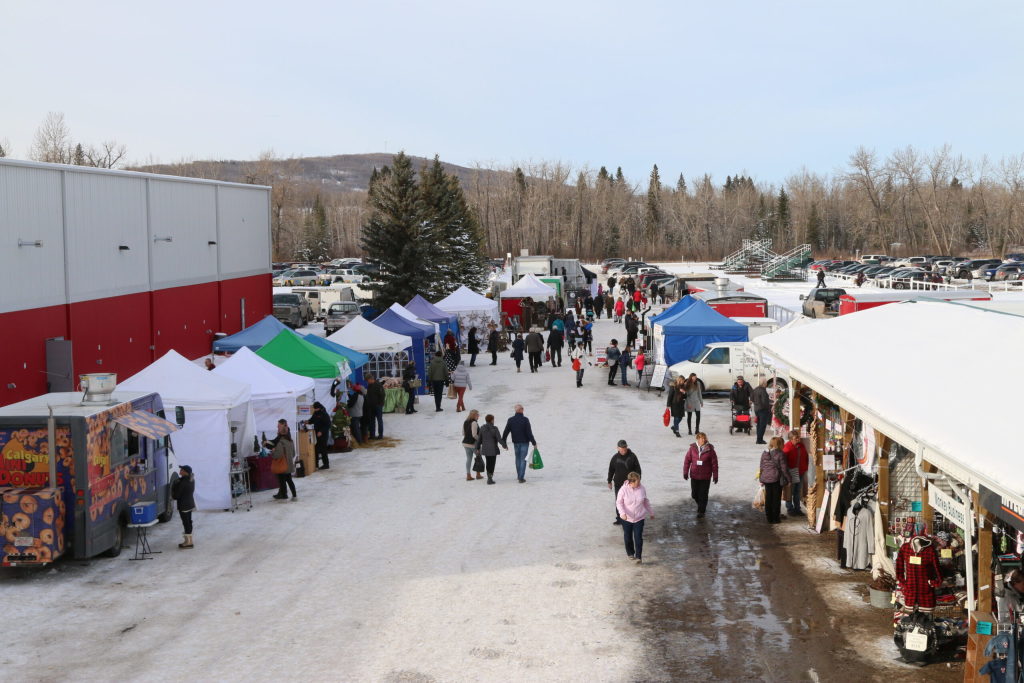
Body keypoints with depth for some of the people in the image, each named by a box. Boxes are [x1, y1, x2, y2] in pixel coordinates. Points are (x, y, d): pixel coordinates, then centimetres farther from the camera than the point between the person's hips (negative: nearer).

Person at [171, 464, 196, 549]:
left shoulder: (183, 482, -23)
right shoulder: (191, 480, 4)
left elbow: (176, 495, -16)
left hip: (183, 505, -9)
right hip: (190, 504, 9)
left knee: (186, 522, -3)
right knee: (188, 522, 16)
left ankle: (188, 543, 1)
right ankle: (188, 540, 25)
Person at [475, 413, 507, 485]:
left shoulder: (482, 428, 0)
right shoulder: (494, 429, -13)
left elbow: (479, 439, 4)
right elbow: (499, 439, -13)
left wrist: (478, 448, 13)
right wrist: (505, 445, 0)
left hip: (485, 449, 4)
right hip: (493, 449, -4)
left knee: (488, 463, 18)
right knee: (492, 463, 1)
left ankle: (489, 476, 24)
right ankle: (490, 478, -7)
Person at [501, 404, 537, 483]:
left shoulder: (510, 420, -4)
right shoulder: (525, 420, -13)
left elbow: (506, 432, -1)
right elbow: (529, 433, -15)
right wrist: (534, 443, -8)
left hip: (516, 442, 3)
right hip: (525, 442, -3)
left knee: (518, 459, 17)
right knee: (523, 459, 0)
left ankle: (519, 476, 23)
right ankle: (521, 478, -4)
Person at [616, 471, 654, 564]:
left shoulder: (642, 488, -6)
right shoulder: (623, 490, -15)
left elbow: (646, 502, 9)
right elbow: (619, 502, -10)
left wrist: (651, 513, 19)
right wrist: (622, 513, -26)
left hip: (639, 518, 1)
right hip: (627, 518, -1)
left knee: (638, 538, -6)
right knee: (628, 537, 15)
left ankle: (639, 557, 4)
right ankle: (630, 553, 38)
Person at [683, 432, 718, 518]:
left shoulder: (710, 449, -9)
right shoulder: (692, 448, -5)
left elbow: (714, 463, -3)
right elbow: (687, 460, 3)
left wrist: (715, 475, -2)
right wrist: (685, 472, 2)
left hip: (705, 477, -2)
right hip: (694, 475, 2)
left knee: (703, 495, 2)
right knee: (694, 494, 11)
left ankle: (701, 511, 17)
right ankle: (700, 504, 39)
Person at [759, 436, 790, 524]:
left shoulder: (764, 454, 4)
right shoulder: (780, 454, -13)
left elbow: (762, 467, 11)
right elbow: (784, 468, -11)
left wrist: (762, 479, 19)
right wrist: (788, 479, -1)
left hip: (766, 479, 5)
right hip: (777, 479, -5)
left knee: (768, 498, 11)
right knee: (776, 499, 5)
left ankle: (769, 518, 16)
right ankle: (775, 518, 8)